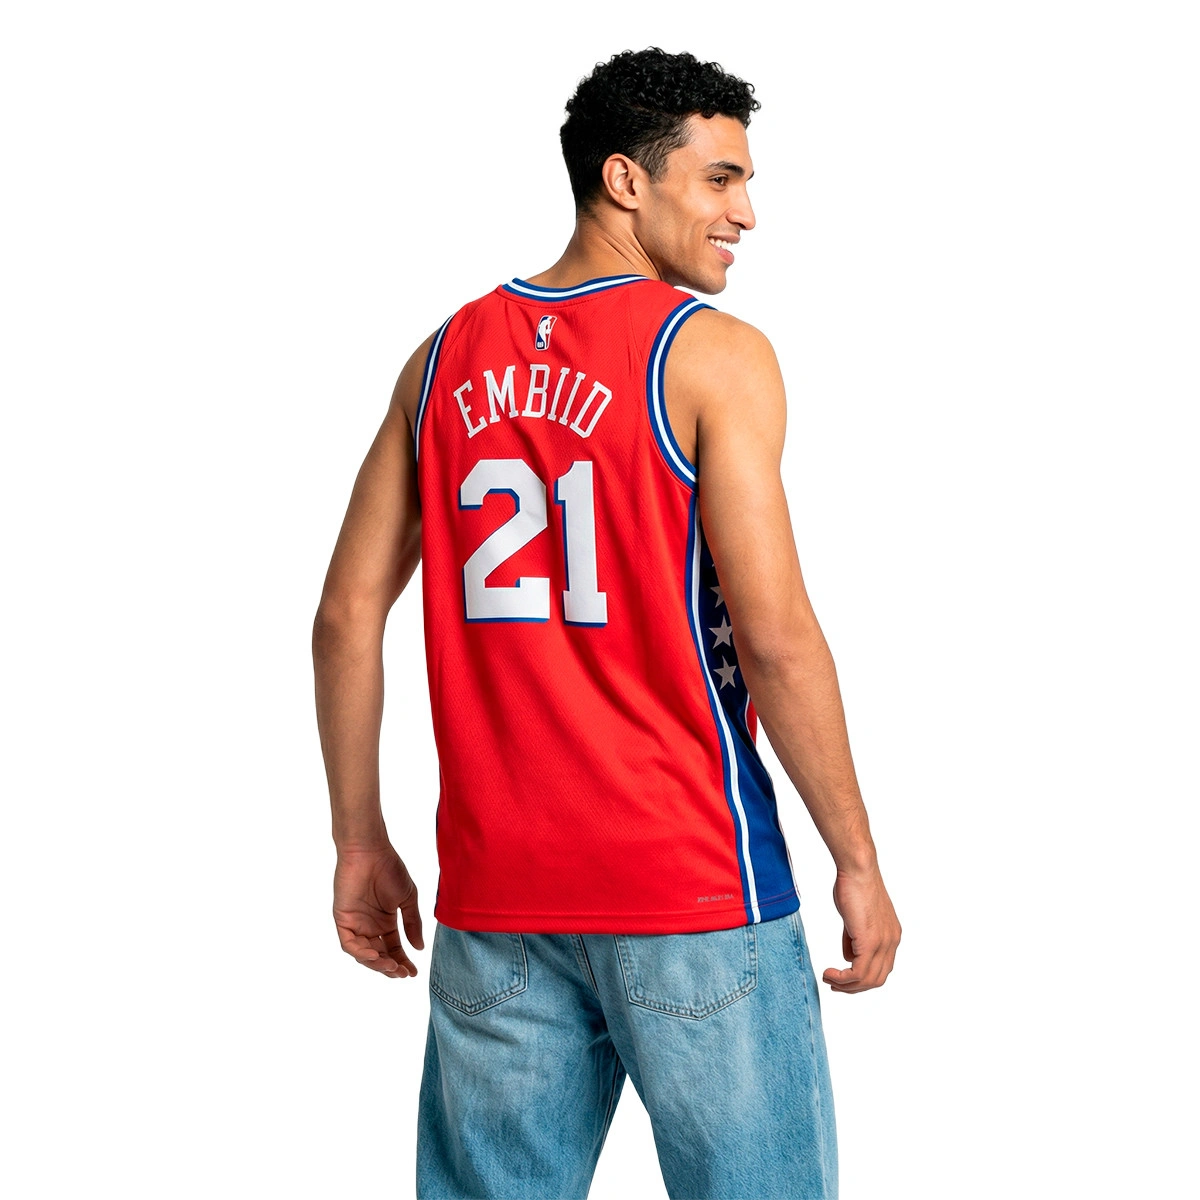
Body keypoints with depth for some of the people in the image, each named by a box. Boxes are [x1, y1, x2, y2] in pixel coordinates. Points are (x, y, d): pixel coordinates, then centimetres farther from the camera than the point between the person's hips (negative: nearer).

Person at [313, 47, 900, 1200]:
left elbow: (347, 616, 8)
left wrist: (360, 842, 15)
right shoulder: (711, 353, -7)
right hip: (689, 886, -5)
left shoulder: (447, 357, 9)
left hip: (494, 891, 5)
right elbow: (775, 638, -13)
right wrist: (857, 860, -5)